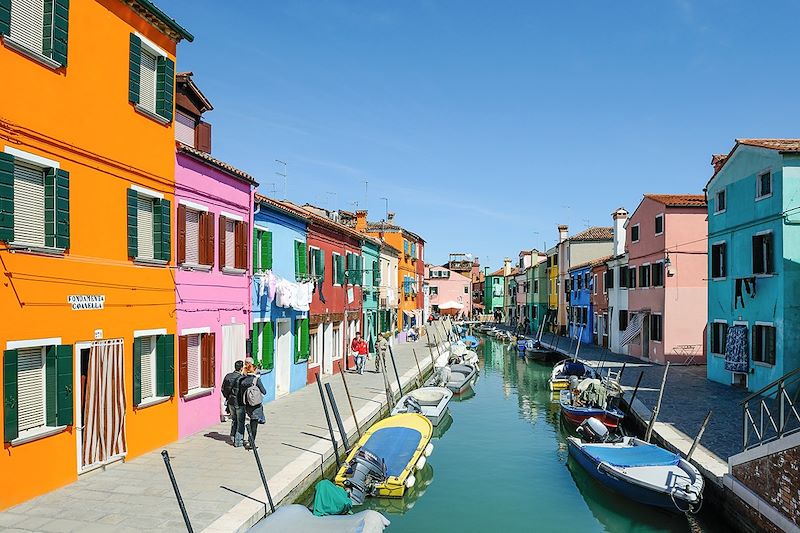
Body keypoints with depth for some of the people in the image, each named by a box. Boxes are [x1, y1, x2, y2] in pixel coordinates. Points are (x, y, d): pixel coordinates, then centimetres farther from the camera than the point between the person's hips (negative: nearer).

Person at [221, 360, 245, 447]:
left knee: (234, 420, 22)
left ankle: (232, 439, 27)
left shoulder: (227, 376, 0)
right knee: (240, 422, 6)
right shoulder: (241, 378, -19)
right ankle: (238, 441, 9)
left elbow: (222, 389, 8)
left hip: (230, 402, 6)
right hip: (239, 402, -6)